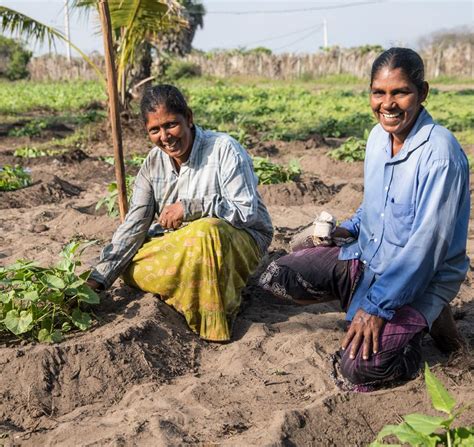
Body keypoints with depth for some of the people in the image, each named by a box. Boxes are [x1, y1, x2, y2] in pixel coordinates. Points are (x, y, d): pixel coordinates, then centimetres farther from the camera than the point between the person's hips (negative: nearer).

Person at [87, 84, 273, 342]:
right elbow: (134, 225, -3)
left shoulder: (224, 149, -17)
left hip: (241, 239, -5)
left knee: (206, 230, -38)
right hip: (180, 243, 5)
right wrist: (99, 277, -12)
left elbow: (248, 212, -21)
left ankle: (216, 320, -21)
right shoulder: (153, 164, -1)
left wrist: (191, 207, -29)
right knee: (132, 269, -16)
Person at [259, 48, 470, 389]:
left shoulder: (439, 152, -24)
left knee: (360, 367, -23)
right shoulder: (378, 136, 1)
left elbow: (426, 244, -25)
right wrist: (351, 228, 0)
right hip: (367, 258, 7)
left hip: (422, 277, -7)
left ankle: (421, 318, 4)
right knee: (278, 276, -4)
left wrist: (378, 307, -24)